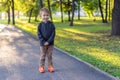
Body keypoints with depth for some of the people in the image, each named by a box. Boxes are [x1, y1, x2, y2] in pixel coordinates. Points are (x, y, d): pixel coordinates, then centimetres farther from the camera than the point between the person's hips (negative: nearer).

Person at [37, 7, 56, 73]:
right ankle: (41, 67, 16)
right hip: (43, 43, -1)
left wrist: (49, 41, -16)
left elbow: (53, 34, -7)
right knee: (43, 55, 7)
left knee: (49, 55, 10)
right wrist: (43, 42, -16)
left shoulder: (51, 24, -4)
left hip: (50, 43, 1)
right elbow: (39, 34, -7)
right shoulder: (40, 25, -6)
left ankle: (50, 66, 21)